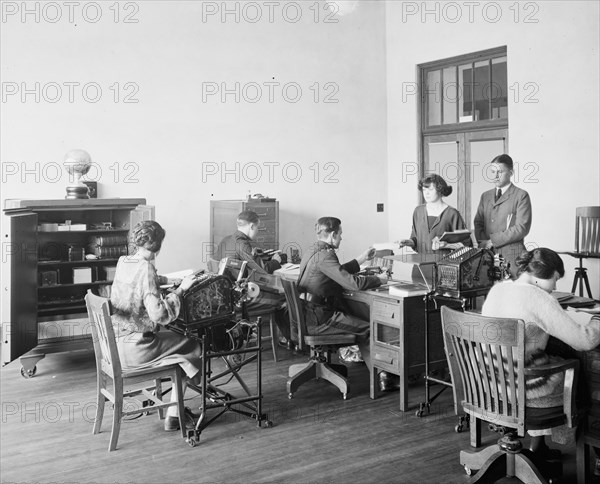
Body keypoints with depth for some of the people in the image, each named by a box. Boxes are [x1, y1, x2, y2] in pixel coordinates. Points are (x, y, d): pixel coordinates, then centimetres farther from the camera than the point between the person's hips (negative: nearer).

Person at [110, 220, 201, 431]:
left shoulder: (123, 262, 5)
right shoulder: (145, 269, -21)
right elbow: (160, 314, -28)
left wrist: (170, 280, 21)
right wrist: (180, 289, -18)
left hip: (115, 342, 9)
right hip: (132, 348, -9)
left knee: (174, 337, 27)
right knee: (191, 346, 7)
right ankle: (172, 417, 12)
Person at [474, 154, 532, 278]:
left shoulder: (521, 196, 0)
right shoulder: (485, 196, 18)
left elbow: (522, 228, -9)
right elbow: (478, 223, 14)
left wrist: (493, 241, -12)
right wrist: (483, 243, -6)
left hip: (511, 255, -4)